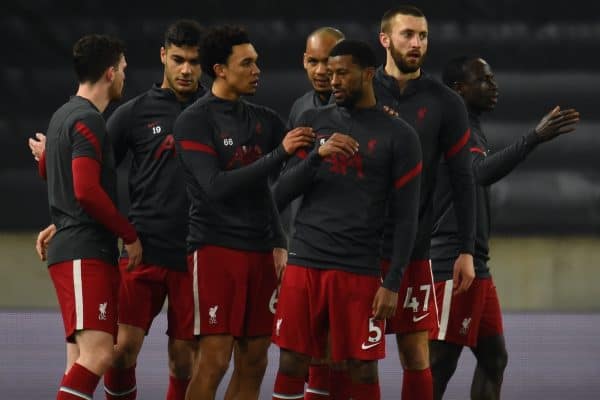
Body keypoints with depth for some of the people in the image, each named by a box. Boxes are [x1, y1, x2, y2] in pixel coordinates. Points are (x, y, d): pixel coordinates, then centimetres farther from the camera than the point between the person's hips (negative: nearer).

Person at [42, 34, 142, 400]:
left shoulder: (63, 116, 19)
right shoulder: (88, 121, -12)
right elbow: (87, 191, -20)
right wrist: (130, 235, -12)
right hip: (84, 254, -11)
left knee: (82, 360, 7)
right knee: (97, 354, -20)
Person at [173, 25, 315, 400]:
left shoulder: (264, 120, 12)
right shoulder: (194, 122, -6)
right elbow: (216, 186, -17)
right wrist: (279, 153, -21)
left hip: (261, 252, 6)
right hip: (215, 247, -6)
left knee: (254, 362, 6)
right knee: (214, 359, -11)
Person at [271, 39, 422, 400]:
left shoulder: (398, 136, 1)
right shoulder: (313, 123, 11)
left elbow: (406, 217, 0)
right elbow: (281, 194, 6)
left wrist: (393, 283, -6)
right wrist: (317, 154, -11)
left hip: (359, 271, -3)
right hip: (305, 262, 3)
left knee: (363, 370, -2)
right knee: (291, 364, 1)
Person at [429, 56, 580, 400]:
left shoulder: (475, 131, 18)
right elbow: (481, 172, -32)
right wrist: (536, 137, -41)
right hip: (452, 267, -10)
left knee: (494, 357, 11)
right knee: (440, 364, -10)